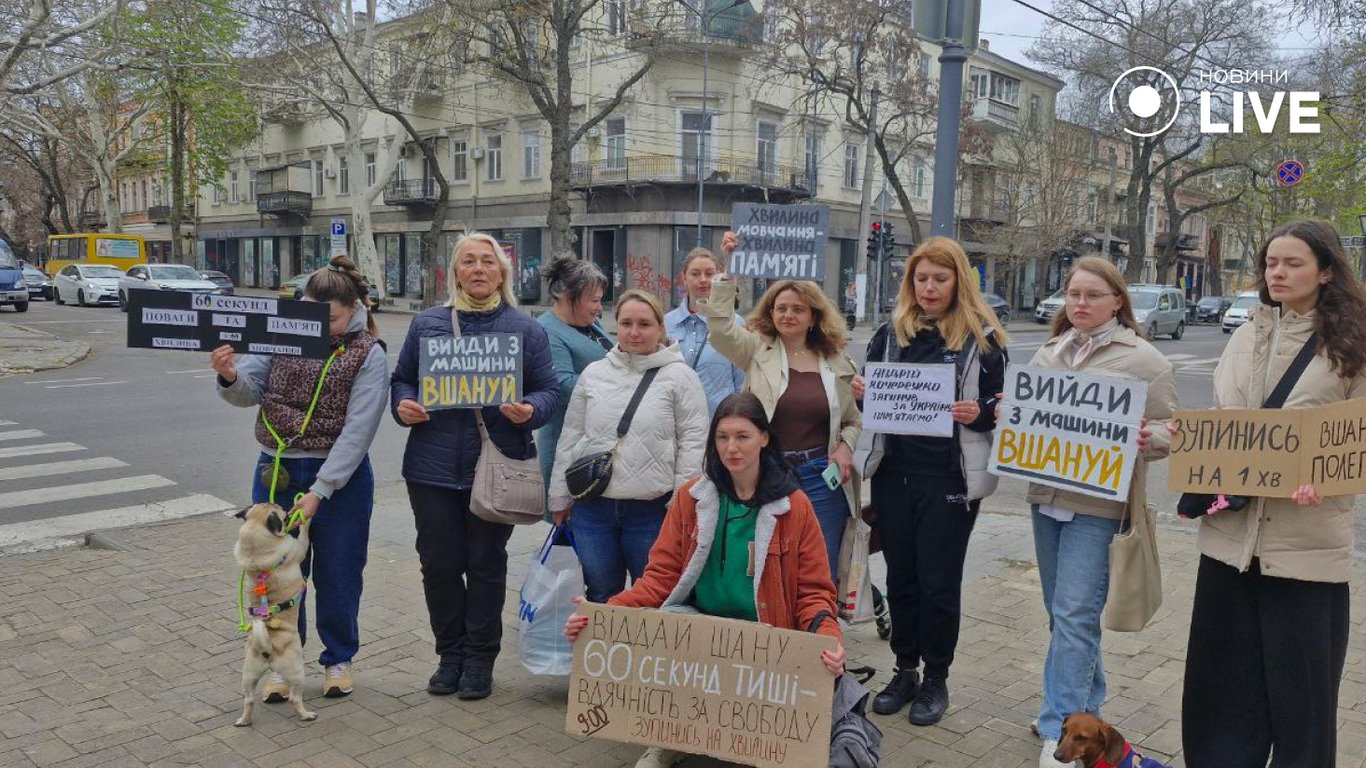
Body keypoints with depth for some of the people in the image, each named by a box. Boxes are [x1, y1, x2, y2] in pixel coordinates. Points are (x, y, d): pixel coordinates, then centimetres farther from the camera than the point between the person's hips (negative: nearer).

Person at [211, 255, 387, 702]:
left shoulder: (368, 354, -9)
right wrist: (230, 377, -27)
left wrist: (319, 491, -19)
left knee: (338, 574, 10)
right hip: (276, 471, 3)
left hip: (341, 478, -2)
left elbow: (357, 431, -15)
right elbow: (250, 392, -2)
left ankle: (338, 659, 31)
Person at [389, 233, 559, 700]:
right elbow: (402, 379, 12)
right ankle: (450, 654, 26)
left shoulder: (525, 329, 3)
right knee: (439, 564, 8)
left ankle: (480, 659, 23)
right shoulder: (427, 323, 8)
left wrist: (530, 410, -18)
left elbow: (548, 389, 3)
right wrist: (404, 406, -10)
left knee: (486, 564, 8)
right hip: (433, 468, 2)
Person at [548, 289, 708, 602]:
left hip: (653, 510, -3)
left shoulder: (680, 377, -3)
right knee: (600, 597, 16)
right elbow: (570, 437, 11)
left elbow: (692, 442, -6)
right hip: (592, 508, 3)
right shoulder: (593, 373, 7)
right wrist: (560, 497, 11)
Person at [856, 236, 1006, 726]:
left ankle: (936, 680, 23)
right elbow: (869, 398, 12)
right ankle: (904, 671, 28)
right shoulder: (890, 333, 7)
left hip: (951, 479, -3)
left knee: (939, 581, 5)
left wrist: (979, 414, -21)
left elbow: (1003, 409, 0)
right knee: (900, 576, 12)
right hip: (894, 475, 3)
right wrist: (861, 395, -10)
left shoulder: (983, 337, -2)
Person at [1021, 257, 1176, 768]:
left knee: (1074, 615, -7)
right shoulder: (1048, 353, 13)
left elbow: (1169, 428, -3)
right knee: (1062, 612, 15)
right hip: (1046, 494, 6)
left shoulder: (1142, 358, -4)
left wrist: (1144, 440, -23)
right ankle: (1083, 704, 31)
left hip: (1098, 502, -6)